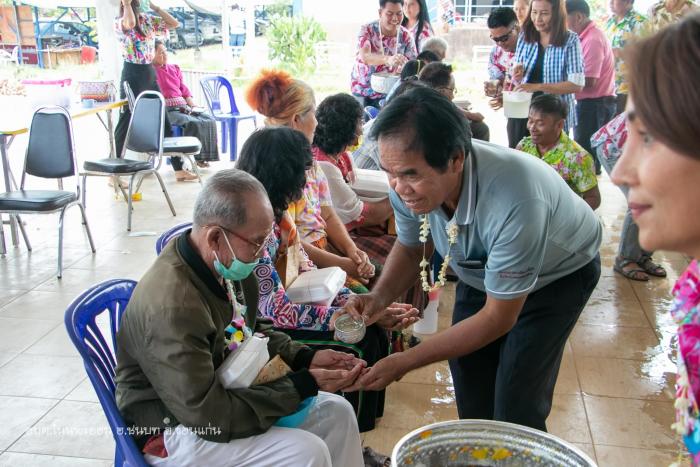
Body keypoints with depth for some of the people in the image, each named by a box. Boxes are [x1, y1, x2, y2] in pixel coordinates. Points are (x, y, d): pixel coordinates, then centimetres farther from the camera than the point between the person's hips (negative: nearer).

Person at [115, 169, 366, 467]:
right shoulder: (171, 307, -34)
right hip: (174, 432, -8)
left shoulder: (224, 264, -7)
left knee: (337, 412, 4)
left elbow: (252, 330, 11)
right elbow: (208, 417, -30)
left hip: (223, 392, 8)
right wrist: (304, 386, -24)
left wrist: (306, 358, -4)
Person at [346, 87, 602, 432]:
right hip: (481, 270, 5)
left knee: (516, 410, -10)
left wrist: (404, 362, -30)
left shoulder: (514, 202, -44)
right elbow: (411, 246, -2)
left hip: (559, 272, -5)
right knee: (471, 404, 8)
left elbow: (499, 318, -31)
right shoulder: (408, 183, -26)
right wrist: (379, 298, -22)